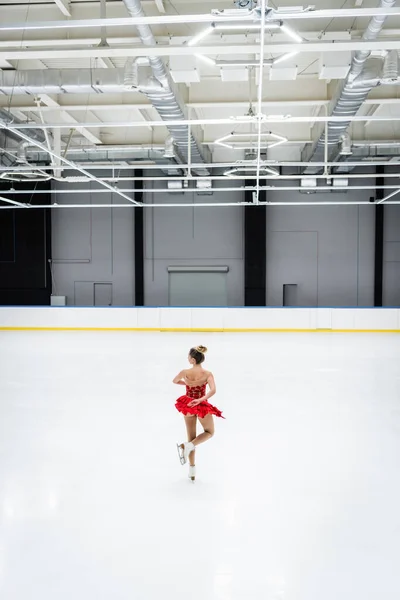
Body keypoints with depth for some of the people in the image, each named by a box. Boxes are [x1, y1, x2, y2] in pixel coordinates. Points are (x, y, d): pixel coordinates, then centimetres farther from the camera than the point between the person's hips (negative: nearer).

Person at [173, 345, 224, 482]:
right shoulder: (207, 374, -19)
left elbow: (175, 381, 6)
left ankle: (192, 470, 19)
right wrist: (201, 400, -31)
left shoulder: (184, 372, -16)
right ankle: (187, 446, -4)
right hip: (202, 407, -2)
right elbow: (213, 390, -33)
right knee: (209, 432, 22)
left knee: (191, 437, 17)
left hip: (188, 404, 2)